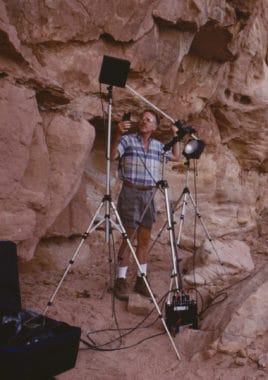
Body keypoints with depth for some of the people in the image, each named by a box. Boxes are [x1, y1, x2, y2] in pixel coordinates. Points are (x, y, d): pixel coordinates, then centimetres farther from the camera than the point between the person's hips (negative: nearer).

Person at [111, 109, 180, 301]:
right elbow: (112, 155, -19)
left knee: (145, 239, 8)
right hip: (130, 192, -5)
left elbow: (175, 157, 24)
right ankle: (121, 281, 6)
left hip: (149, 194, 5)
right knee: (128, 237, -5)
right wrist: (118, 134, -32)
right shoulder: (127, 139, -3)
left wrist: (176, 137, 14)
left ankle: (141, 280, 19)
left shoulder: (157, 145, 12)